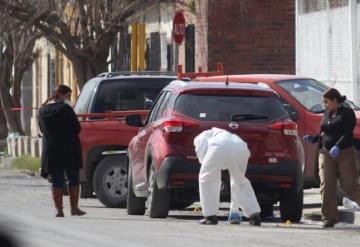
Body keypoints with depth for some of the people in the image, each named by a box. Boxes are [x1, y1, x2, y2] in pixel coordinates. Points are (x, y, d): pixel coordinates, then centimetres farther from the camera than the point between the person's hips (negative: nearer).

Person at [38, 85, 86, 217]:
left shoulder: (43, 110, 6)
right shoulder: (65, 109, -12)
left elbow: (43, 130, 13)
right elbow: (77, 128, -9)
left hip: (50, 150, 4)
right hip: (69, 150, -4)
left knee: (57, 182, 6)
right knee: (73, 180, 7)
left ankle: (59, 210, 2)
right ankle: (74, 208, 6)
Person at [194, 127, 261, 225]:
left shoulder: (200, 137, 36)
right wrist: (234, 209, 51)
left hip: (219, 147, -5)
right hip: (241, 149, 5)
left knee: (207, 180, 16)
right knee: (241, 182, 26)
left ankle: (210, 216, 12)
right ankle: (254, 215, 21)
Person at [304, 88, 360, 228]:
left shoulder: (347, 113, -4)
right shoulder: (326, 115, 15)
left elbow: (347, 133, -15)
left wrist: (338, 146, -28)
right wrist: (313, 139, 3)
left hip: (344, 153, -5)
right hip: (326, 153, 5)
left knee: (349, 186, -4)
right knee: (326, 186, -6)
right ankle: (329, 218, -2)